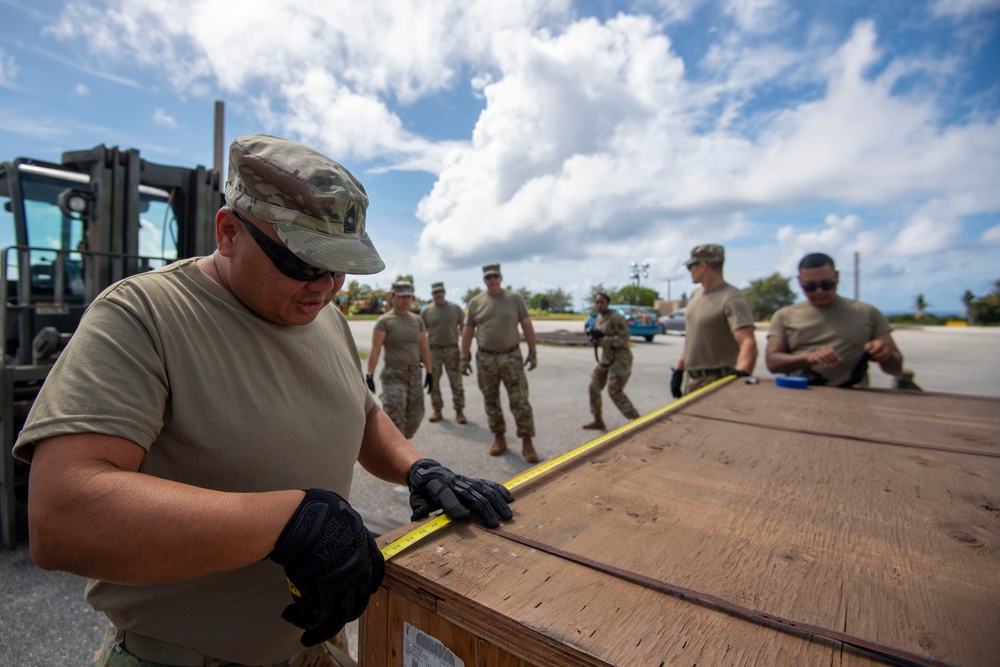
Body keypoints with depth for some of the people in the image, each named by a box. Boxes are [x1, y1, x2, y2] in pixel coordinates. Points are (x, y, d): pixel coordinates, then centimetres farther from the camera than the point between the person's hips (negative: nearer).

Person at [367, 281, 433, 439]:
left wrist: (429, 372, 9)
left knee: (415, 417, 11)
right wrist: (370, 375, -17)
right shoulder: (384, 321, -5)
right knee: (395, 419, -7)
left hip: (415, 374, 5)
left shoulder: (417, 320, 10)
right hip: (393, 375, -5)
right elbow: (375, 350, -11)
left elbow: (424, 348, 12)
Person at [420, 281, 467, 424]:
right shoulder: (426, 310, 4)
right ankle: (437, 410, 19)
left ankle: (459, 411, 7)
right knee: (433, 382, 7)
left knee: (456, 382, 0)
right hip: (433, 350, 1)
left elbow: (463, 328, 6)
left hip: (452, 349, -1)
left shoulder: (455, 308, 4)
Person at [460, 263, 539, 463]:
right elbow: (467, 332, 6)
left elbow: (527, 326, 2)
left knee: (520, 401, -3)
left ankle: (527, 442, 7)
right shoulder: (475, 302, 4)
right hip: (485, 359, 2)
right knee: (491, 402, 11)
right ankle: (499, 438, 26)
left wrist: (533, 352, -2)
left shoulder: (514, 298, 1)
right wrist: (465, 359, 3)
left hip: (511, 357, -2)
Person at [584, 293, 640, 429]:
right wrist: (595, 340, -3)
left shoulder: (617, 318, -17)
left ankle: (637, 420, -1)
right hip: (606, 357, 9)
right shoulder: (599, 318, 9)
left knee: (614, 391, -14)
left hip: (620, 358, -9)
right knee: (594, 387, 8)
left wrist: (603, 340, -27)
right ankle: (598, 421, 22)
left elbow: (624, 339, -21)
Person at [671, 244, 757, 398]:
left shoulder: (732, 299, -17)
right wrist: (679, 369, 15)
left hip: (716, 381, -8)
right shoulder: (696, 294, 9)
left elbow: (748, 342, -30)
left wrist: (742, 371, -47)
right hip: (691, 379, 8)